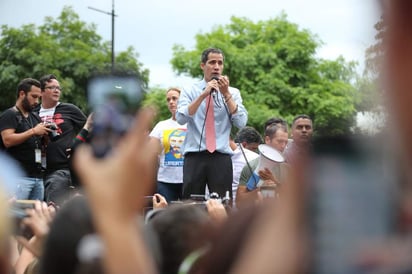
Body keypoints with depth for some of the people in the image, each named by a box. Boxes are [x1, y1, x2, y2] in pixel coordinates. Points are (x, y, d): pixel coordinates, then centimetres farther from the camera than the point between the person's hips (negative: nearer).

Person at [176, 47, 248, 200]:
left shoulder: (233, 93, 10)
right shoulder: (189, 91, 7)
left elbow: (241, 123, -4)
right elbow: (181, 118, -10)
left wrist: (226, 94, -10)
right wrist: (203, 95, -16)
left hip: (221, 157, 1)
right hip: (194, 157, -1)